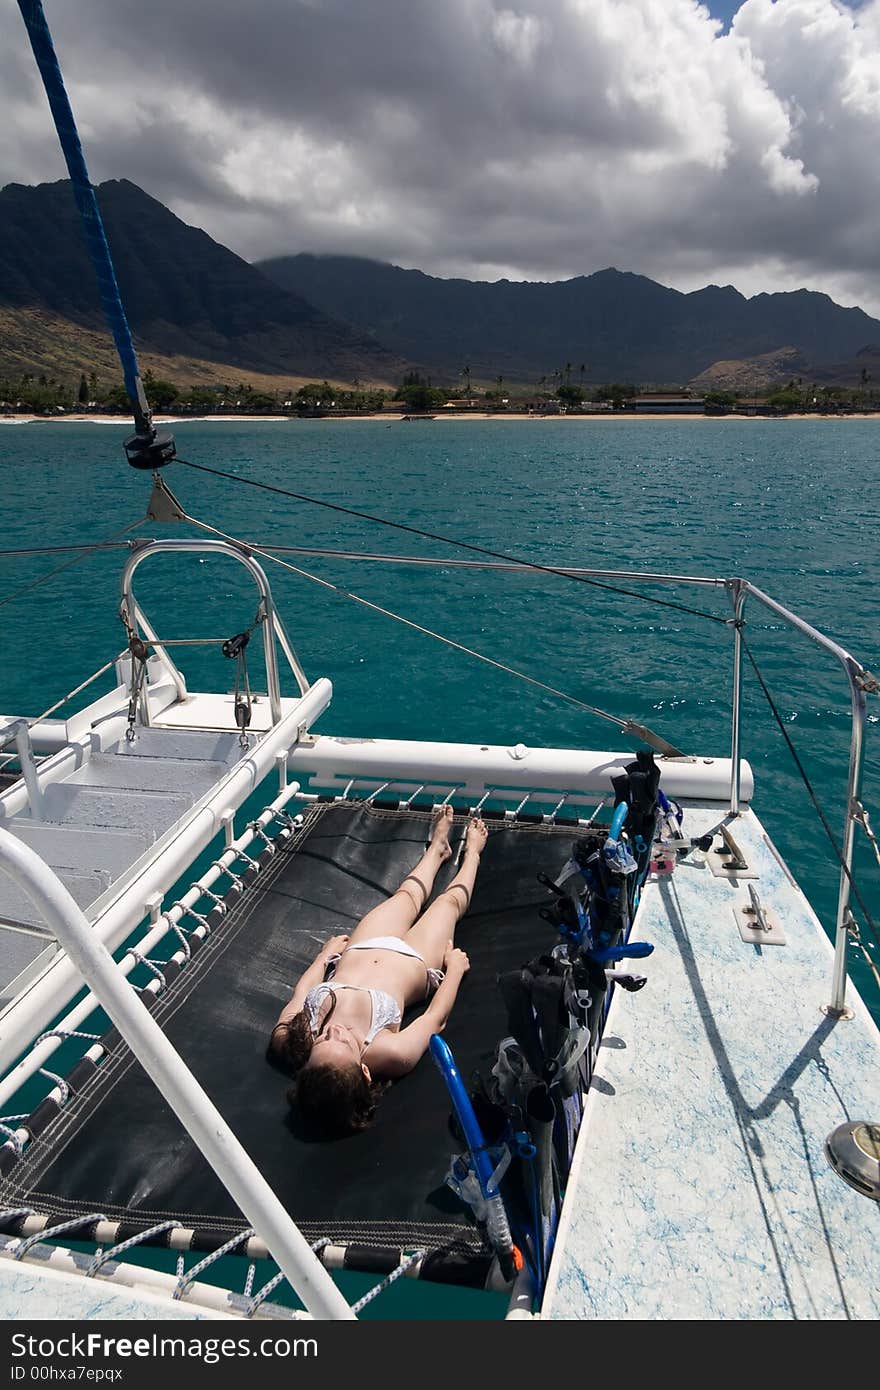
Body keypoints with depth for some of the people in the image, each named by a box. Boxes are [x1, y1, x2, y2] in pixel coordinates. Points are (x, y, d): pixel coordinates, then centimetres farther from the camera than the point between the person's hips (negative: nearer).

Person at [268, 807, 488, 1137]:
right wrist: (455, 967, -8)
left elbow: (301, 991, -15)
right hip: (414, 961, -3)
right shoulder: (388, 1055, -45)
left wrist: (325, 953, 3)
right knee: (449, 900, 21)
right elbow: (436, 1017, -25)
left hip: (359, 950, 3)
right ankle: (471, 852, 57)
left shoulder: (287, 1040, -39)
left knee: (408, 895, 27)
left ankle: (438, 847, 61)